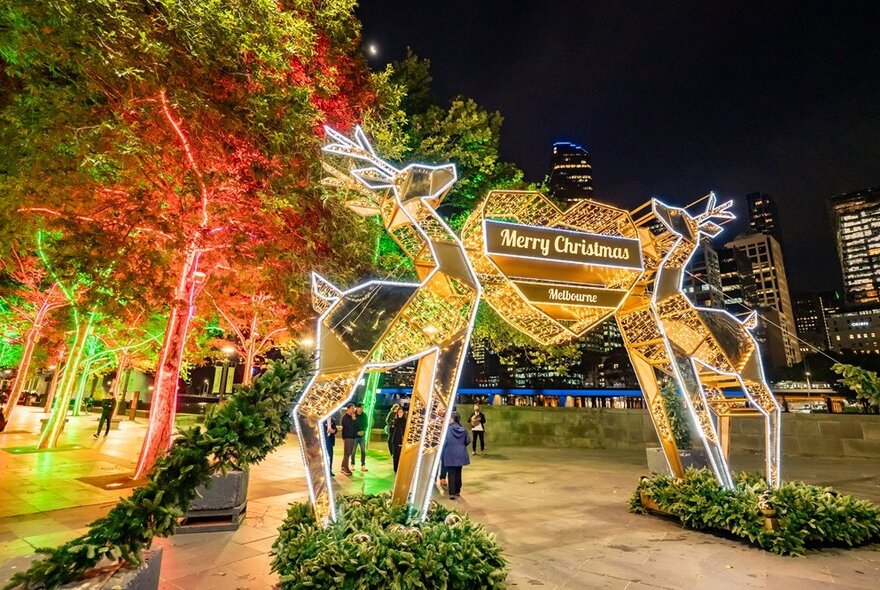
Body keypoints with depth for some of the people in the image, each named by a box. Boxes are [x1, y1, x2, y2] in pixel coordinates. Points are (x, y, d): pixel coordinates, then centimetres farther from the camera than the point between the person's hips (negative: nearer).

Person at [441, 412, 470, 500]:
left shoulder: (448, 429, -15)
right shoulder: (463, 429, -1)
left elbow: (444, 442, -13)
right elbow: (468, 440, 3)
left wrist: (442, 454, -1)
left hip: (450, 455, -4)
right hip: (460, 454, 4)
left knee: (451, 474, 1)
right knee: (458, 473, 16)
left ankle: (452, 493, -2)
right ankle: (458, 491, 25)